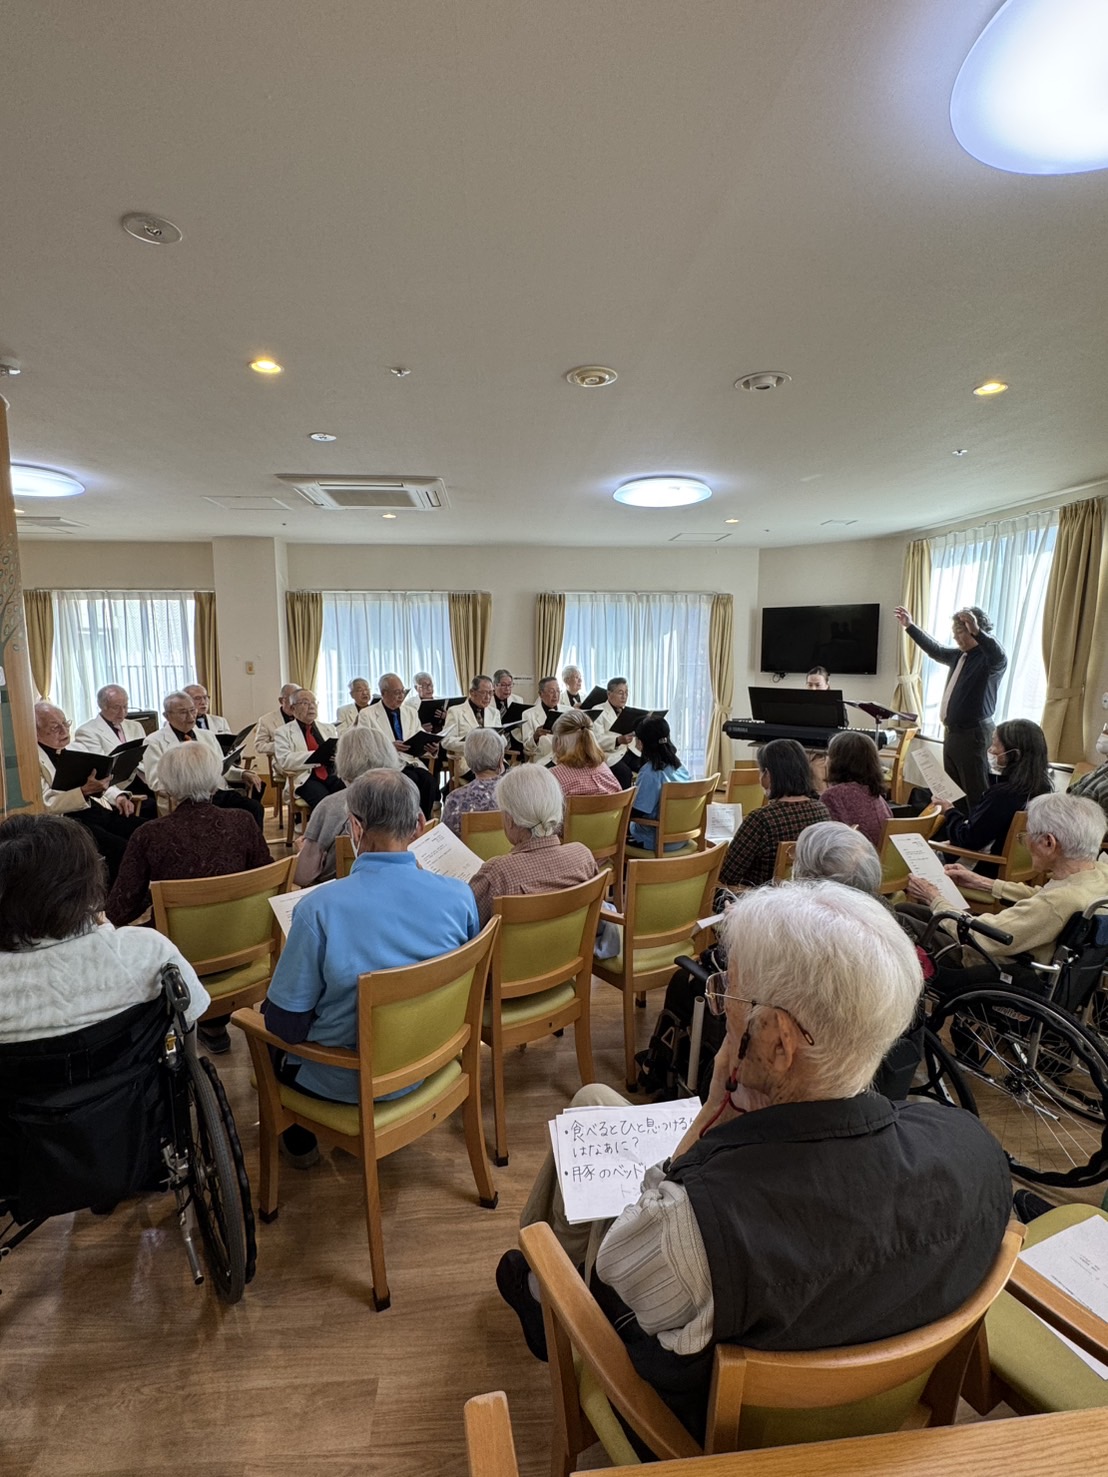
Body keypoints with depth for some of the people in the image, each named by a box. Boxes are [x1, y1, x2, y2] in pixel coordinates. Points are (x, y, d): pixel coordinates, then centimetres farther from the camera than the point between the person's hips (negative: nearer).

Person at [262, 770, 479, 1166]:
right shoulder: (458, 896, -19)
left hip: (343, 1083, -4)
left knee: (269, 1012, 26)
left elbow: (285, 1023, -19)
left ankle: (300, 1143, 43)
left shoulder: (319, 907, -29)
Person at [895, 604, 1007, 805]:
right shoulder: (959, 655, 13)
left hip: (974, 734, -9)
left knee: (976, 792, -10)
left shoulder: (989, 657, -12)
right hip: (952, 732, 9)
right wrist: (910, 626, 30)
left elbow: (1000, 657, -35)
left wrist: (976, 632, -52)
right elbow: (935, 649, 28)